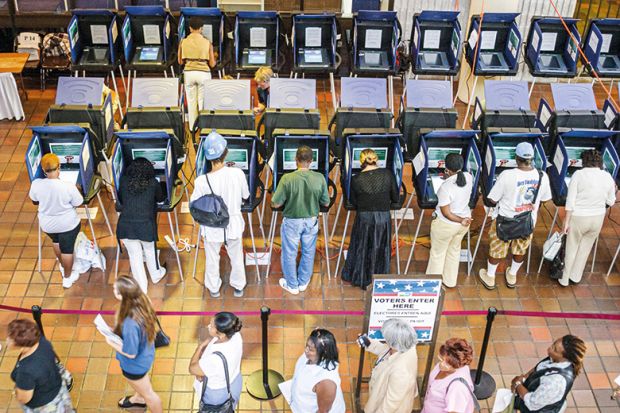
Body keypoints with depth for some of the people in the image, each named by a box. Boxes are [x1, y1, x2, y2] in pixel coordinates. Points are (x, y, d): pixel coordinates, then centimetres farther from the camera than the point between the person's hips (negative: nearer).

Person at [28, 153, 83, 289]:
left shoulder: (36, 184, -22)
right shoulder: (68, 186, -30)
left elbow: (34, 201, -2)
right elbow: (78, 203, -14)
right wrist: (76, 190, 3)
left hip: (47, 224, 3)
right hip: (68, 224, -3)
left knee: (56, 241, 33)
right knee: (67, 249, 19)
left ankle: (62, 266, 55)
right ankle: (67, 277, 39)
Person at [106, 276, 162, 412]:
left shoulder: (130, 324, -45)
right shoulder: (141, 302, -22)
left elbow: (131, 353, -29)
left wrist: (111, 342, -15)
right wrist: (117, 332, -5)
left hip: (135, 364, -8)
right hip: (145, 353, 8)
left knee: (147, 393, 23)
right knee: (140, 382, 39)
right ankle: (139, 399, 69)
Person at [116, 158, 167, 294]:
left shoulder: (124, 181, 4)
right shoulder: (153, 183, 0)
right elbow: (160, 198, 17)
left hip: (126, 225, 1)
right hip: (146, 225, -1)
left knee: (135, 255, 11)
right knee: (150, 250, 23)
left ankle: (141, 289, 19)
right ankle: (156, 275, 46)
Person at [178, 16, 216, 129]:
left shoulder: (183, 42, -2)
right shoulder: (207, 42, -4)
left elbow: (180, 61, 5)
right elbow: (212, 64, -1)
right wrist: (215, 60, 21)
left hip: (189, 73, 1)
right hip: (203, 73, -1)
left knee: (191, 101, 13)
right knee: (203, 102, 8)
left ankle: (192, 127, 18)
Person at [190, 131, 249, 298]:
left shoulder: (202, 181, -28)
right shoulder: (238, 174, -24)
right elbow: (246, 196, -5)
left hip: (212, 227, -1)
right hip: (234, 224, 1)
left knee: (212, 259, 25)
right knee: (236, 257, 26)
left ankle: (213, 288, 47)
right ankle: (238, 287, 47)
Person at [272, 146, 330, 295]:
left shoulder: (287, 178, -23)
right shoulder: (319, 178, -15)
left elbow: (275, 204, -17)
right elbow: (325, 203, -4)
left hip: (292, 222, -2)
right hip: (311, 221, 2)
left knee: (289, 253, 17)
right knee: (308, 253, 21)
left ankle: (292, 285, 32)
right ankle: (303, 282, 38)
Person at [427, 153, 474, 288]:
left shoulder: (445, 187, -32)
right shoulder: (468, 177, -15)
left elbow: (446, 213, -26)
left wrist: (460, 221, -19)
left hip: (446, 225, -6)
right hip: (465, 219, 6)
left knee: (438, 252, 18)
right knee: (454, 250, 27)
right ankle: (450, 281, 43)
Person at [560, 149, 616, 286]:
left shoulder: (579, 174, -13)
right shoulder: (608, 177, -3)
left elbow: (570, 201, -15)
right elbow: (611, 202, 6)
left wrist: (566, 221, -9)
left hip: (578, 218, -3)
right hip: (598, 218, 3)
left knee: (571, 248, 14)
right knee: (585, 248, 21)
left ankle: (564, 279, 26)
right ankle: (575, 276, 35)